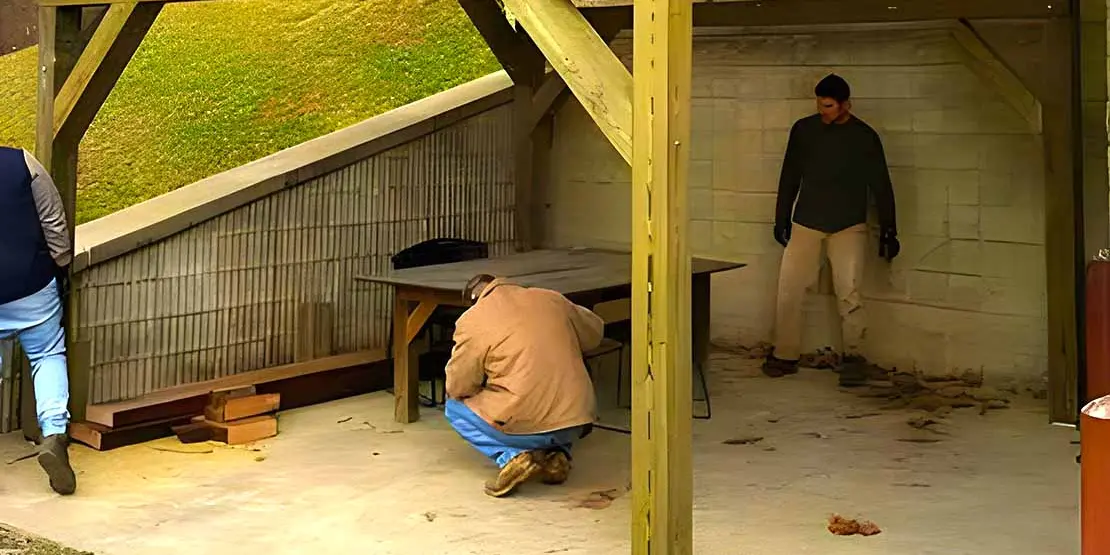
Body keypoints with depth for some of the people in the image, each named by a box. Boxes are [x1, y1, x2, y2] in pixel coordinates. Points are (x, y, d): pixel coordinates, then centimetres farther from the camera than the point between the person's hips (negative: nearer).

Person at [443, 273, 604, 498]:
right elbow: (595, 332, 28)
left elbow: (457, 387, 1)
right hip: (577, 424, 5)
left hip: (524, 426, -5)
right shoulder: (550, 299, 12)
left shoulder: (472, 321, -2)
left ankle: (512, 456, -2)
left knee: (455, 407, 20)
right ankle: (556, 453, 11)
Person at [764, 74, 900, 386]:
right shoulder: (803, 130, 1)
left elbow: (881, 186, -1)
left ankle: (853, 355, -4)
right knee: (789, 288, -2)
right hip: (806, 223, 2)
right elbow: (789, 178, 10)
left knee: (849, 292, -12)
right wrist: (781, 220, 11)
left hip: (849, 226, -2)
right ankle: (785, 355, 7)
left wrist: (888, 231, -2)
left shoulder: (865, 137, -5)